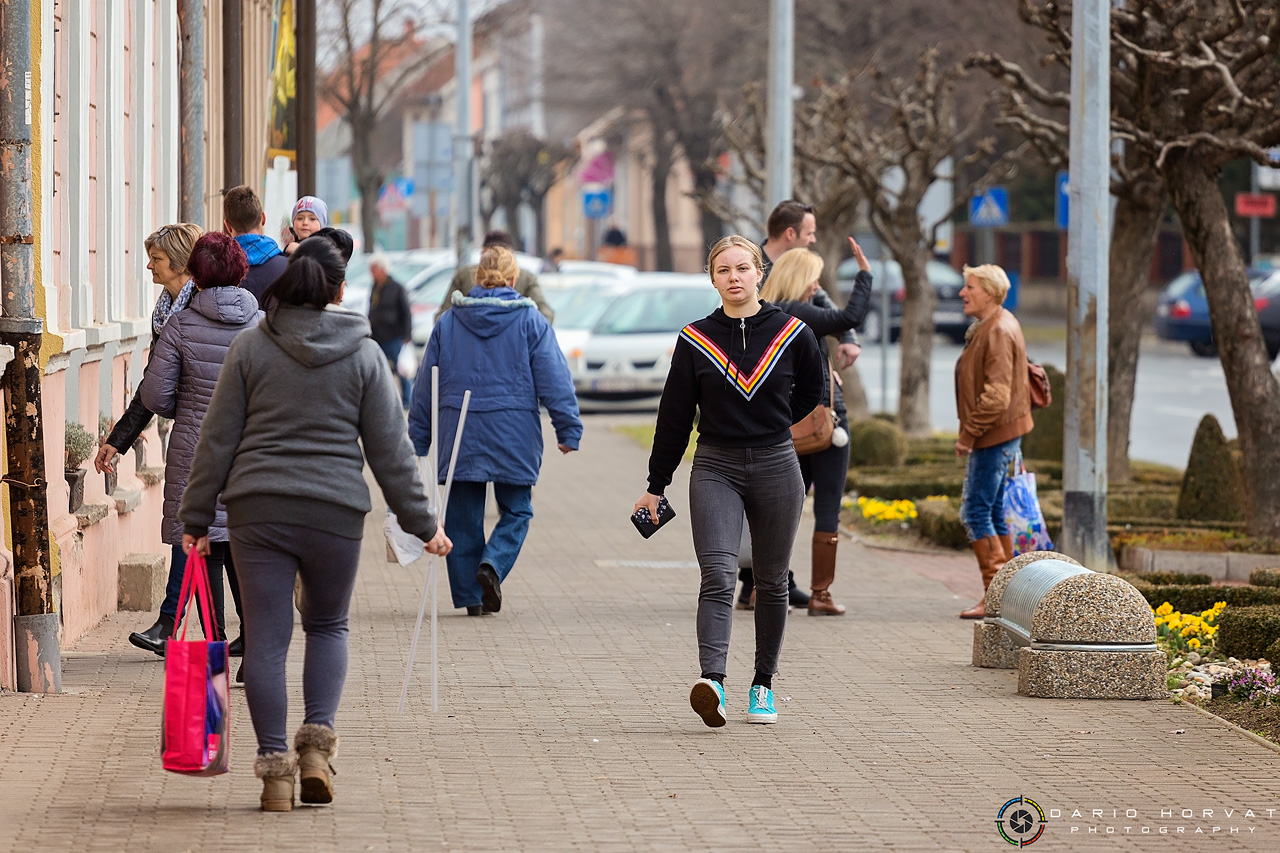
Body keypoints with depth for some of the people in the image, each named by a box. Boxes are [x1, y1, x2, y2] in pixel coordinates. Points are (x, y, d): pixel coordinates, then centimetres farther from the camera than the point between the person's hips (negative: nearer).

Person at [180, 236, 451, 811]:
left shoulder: (250, 348, 1)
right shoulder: (362, 355, 1)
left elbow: (217, 439, 2)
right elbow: (390, 449, 2)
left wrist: (197, 517, 8)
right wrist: (421, 523, 10)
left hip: (258, 512, 0)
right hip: (335, 514, 0)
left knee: (266, 637, 4)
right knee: (328, 626, 19)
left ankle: (274, 766, 3)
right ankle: (317, 741, 3)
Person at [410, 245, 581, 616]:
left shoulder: (448, 323, 7)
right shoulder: (531, 321, -1)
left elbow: (425, 386, 9)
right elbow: (554, 380, -5)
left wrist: (419, 440, 15)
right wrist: (569, 430, -2)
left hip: (460, 433, 2)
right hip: (514, 435, -2)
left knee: (463, 516, 8)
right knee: (516, 511, 10)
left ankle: (469, 595, 7)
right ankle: (493, 564, -15)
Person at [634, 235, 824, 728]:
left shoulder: (791, 334, 0)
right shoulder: (695, 340, 0)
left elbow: (810, 392, 19)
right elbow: (675, 415, 5)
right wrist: (656, 486, 8)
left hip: (776, 468, 1)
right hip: (715, 469, -1)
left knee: (771, 582, 9)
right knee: (717, 576, -17)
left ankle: (763, 684, 22)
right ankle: (712, 681, -30)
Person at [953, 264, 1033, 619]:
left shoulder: (999, 330, -16)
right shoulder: (987, 327, 17)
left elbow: (996, 395, -24)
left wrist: (968, 433, -20)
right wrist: (971, 433, 19)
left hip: (995, 435, -11)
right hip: (993, 437, 11)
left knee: (976, 512, -9)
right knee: (992, 512, 14)